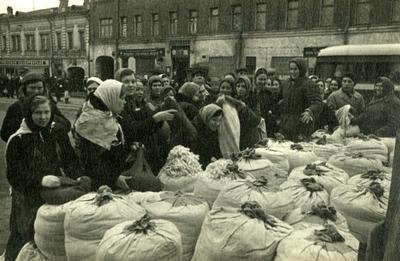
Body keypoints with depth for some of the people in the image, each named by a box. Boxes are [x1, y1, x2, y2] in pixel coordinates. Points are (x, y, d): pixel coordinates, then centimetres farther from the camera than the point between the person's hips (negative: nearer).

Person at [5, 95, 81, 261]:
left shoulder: (59, 134, 4)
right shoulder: (18, 140, -8)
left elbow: (71, 160, 3)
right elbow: (14, 174, -13)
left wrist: (77, 178, -16)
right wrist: (40, 179, -29)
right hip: (28, 202, -3)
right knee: (27, 241, 5)